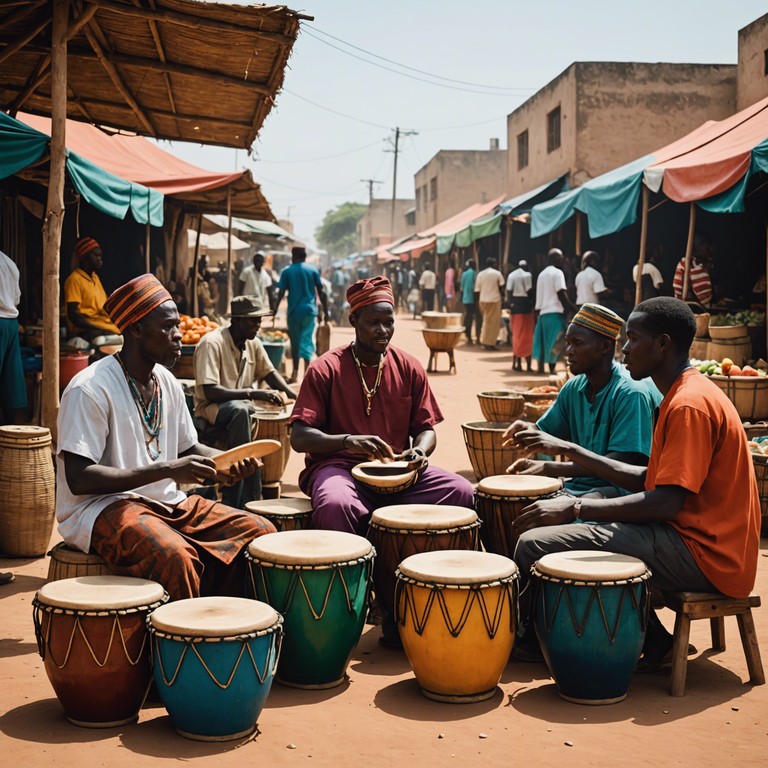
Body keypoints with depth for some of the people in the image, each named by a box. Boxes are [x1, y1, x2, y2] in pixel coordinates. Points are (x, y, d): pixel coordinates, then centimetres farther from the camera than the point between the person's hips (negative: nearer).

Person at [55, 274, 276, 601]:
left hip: (167, 502, 8)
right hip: (100, 508, -8)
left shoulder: (168, 383, 9)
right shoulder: (90, 389, -15)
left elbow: (188, 448, 21)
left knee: (260, 531, -5)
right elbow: (78, 479, -20)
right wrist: (167, 469, -26)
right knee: (176, 556, -36)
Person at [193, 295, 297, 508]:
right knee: (241, 410, -37)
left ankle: (250, 501, -11)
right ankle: (232, 501, -33)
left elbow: (269, 373, 17)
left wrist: (296, 396, 0)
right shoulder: (212, 343, -19)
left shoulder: (253, 343, 4)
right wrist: (253, 393, -32)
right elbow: (210, 392, -26)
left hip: (241, 407, 8)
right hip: (211, 409, -8)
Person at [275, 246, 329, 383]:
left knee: (295, 341, 9)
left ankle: (295, 373, 10)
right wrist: (326, 312, 6)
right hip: (310, 310, 1)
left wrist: (275, 310, 1)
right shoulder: (313, 270, 5)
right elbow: (321, 292, 2)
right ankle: (306, 371, -8)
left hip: (294, 311, -1)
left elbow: (281, 293, -4)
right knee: (307, 340, 6)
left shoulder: (287, 271, 2)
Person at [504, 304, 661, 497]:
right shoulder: (574, 388, 7)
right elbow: (546, 431, 21)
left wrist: (550, 468, -24)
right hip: (580, 483, 7)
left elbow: (621, 464, -22)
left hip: (622, 488, -7)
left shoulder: (631, 393, -17)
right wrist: (529, 429, -6)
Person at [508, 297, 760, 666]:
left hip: (703, 557, -11)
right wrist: (569, 450, 13)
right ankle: (648, 639, 16)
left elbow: (667, 502, -23)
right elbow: (646, 481, 15)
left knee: (535, 545, -17)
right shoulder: (684, 396, 15)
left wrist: (574, 507, -20)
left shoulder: (690, 404, -17)